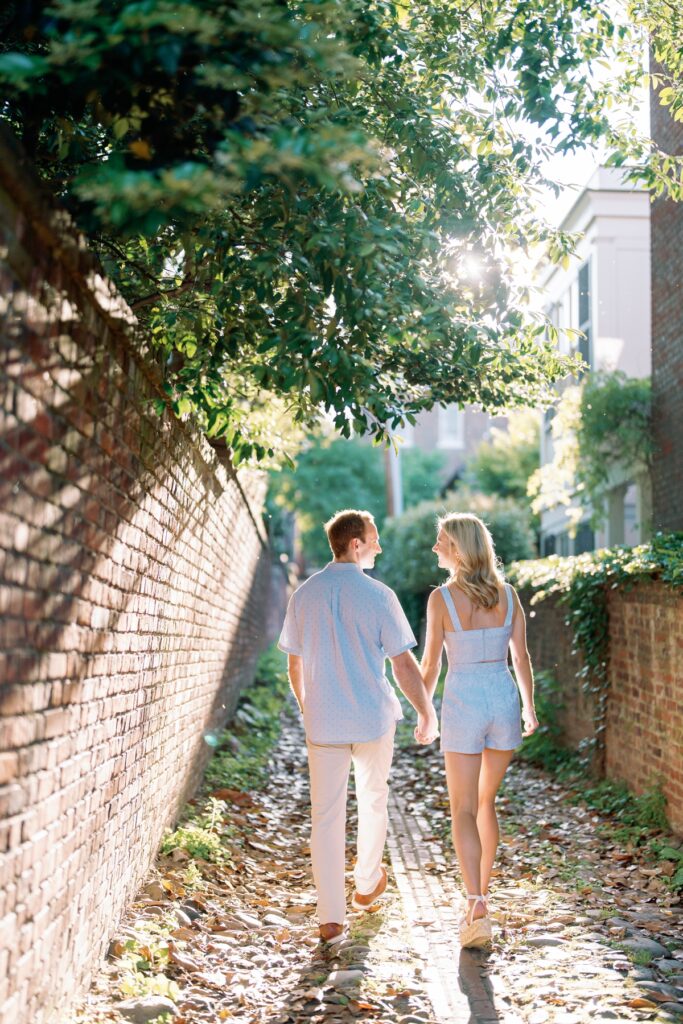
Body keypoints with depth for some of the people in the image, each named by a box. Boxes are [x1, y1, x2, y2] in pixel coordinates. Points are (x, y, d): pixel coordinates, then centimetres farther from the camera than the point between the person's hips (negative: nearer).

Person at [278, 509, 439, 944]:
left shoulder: (304, 595, 0)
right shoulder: (378, 595, -11)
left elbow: (295, 664, 8)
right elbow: (404, 664, -10)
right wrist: (428, 714, 1)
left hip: (323, 723, 2)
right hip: (374, 718, -2)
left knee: (327, 815, 4)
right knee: (373, 801, 20)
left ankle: (331, 918, 2)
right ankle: (367, 885, 37)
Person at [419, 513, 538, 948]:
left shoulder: (442, 598, -11)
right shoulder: (508, 594, 0)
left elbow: (431, 664, -6)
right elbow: (522, 656, 3)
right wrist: (530, 708, 18)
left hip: (462, 705, -4)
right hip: (504, 701, 4)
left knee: (464, 812, 1)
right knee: (486, 801, 22)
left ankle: (477, 908, -12)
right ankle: (482, 893, 30)